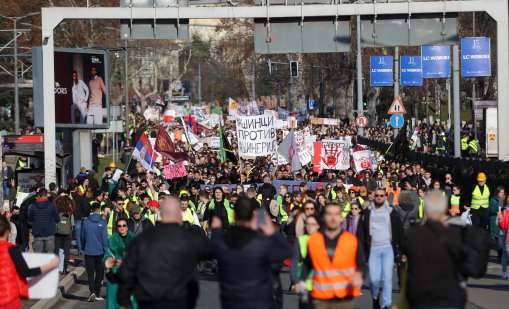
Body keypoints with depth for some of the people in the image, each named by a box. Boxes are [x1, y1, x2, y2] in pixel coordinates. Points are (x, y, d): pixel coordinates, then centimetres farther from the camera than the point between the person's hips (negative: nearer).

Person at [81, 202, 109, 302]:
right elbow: (105, 238, -9)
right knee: (99, 273, 11)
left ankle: (92, 292, -15)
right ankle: (97, 294, 12)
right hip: (100, 251, -1)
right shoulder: (102, 222, -8)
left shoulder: (86, 222, -2)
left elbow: (82, 236, 5)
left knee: (90, 273, 3)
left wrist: (84, 247, 20)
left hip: (88, 251, 1)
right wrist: (106, 250, -2)